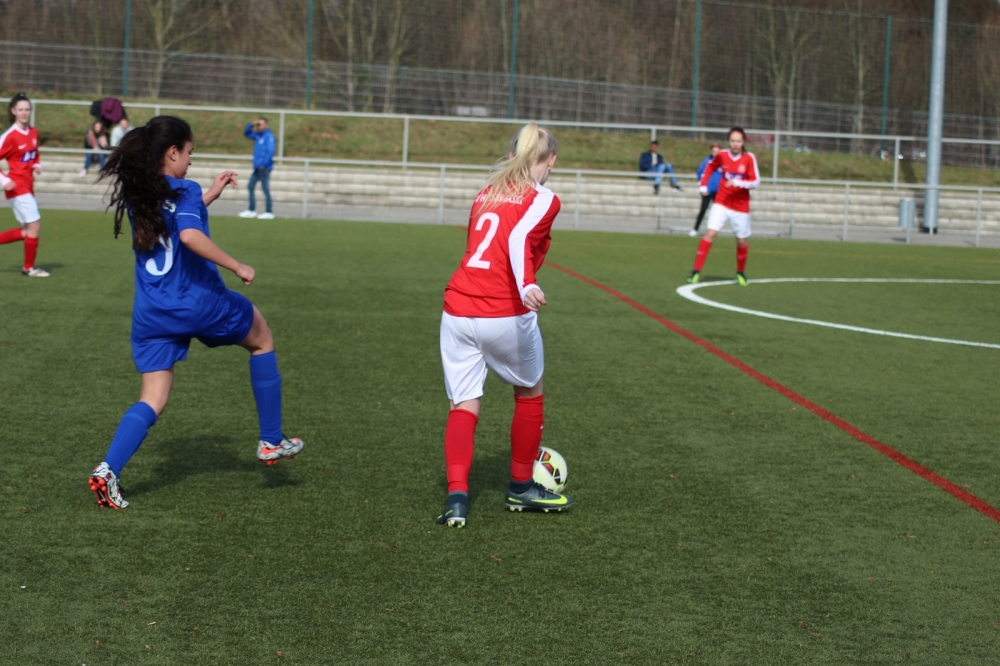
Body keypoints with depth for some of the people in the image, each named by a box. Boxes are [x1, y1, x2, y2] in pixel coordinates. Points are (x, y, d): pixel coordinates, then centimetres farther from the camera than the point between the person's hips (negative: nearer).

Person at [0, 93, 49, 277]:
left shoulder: (33, 133, 8)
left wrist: (38, 165, 2)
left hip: (28, 187, 8)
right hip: (17, 186, -8)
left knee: (28, 231, 9)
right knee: (35, 224, -9)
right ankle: (29, 267, 3)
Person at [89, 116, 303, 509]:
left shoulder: (136, 196, 10)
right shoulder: (183, 191, -11)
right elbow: (190, 235, -31)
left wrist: (211, 194, 29)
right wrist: (237, 267, -23)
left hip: (151, 313, 6)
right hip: (198, 302, -5)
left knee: (152, 400, 7)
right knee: (261, 337, 22)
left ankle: (108, 470, -17)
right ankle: (271, 442, 25)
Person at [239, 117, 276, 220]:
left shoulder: (268, 136, -11)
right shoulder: (258, 135, 15)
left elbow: (270, 151, -18)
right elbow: (247, 134, 27)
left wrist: (263, 164, -20)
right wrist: (251, 125, 9)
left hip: (264, 167, -10)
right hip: (257, 167, 10)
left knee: (265, 189, -9)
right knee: (250, 186, 12)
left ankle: (268, 212, -7)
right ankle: (251, 210, 18)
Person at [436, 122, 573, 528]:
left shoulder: (487, 193, 19)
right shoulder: (543, 199, 0)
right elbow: (519, 239, -18)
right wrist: (526, 287, -33)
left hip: (457, 311, 5)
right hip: (505, 315, -5)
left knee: (464, 404, 6)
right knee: (529, 393, 19)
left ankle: (457, 498, -10)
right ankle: (521, 488, 30)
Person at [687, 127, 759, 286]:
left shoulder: (749, 158, -9)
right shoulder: (722, 156, -3)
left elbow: (755, 181, -12)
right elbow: (710, 167, 18)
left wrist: (737, 182, -26)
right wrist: (703, 185, 10)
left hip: (741, 206, 0)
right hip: (721, 203, 0)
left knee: (742, 241, 7)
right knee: (711, 233, -15)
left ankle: (740, 273, 31)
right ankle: (696, 271, -14)